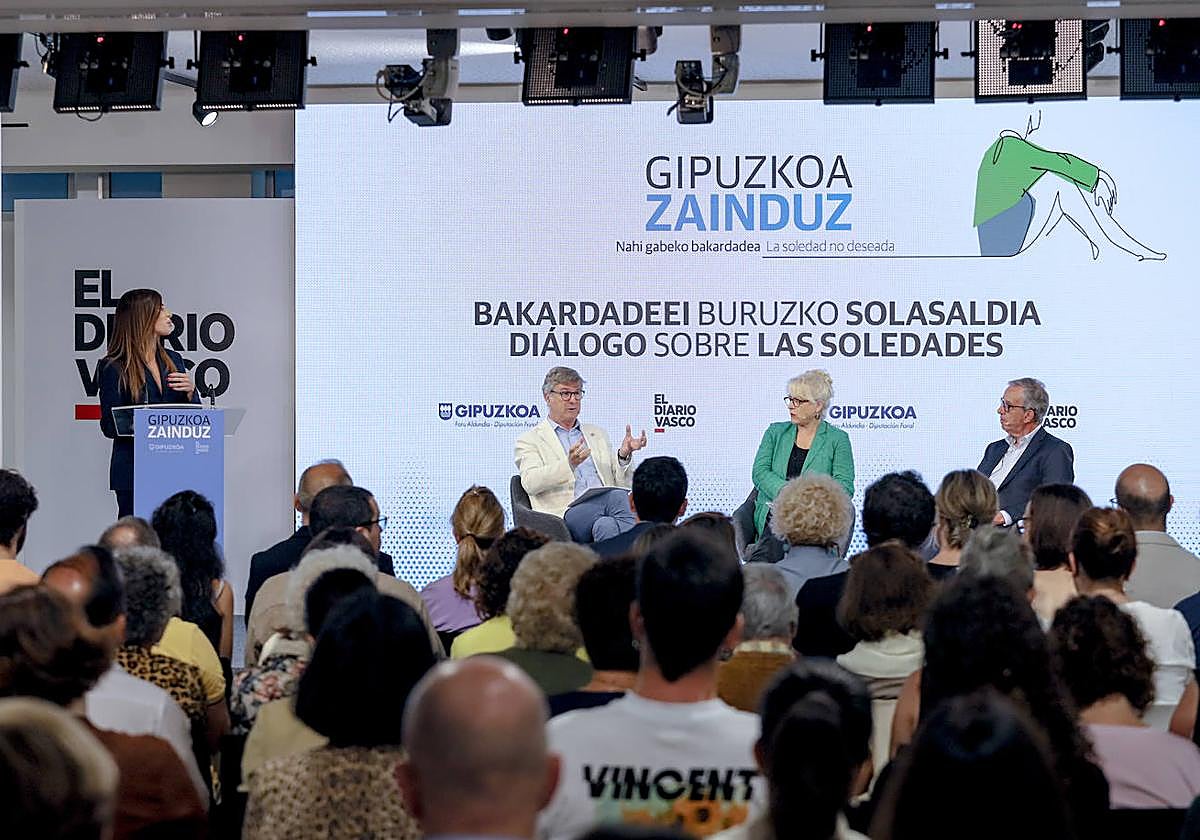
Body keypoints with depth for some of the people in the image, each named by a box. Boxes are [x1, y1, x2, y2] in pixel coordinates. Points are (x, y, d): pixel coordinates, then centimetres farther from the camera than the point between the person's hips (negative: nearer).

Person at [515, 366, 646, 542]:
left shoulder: (597, 434, 29)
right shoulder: (530, 440, 13)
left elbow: (621, 484, 24)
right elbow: (530, 483, -7)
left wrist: (624, 455, 2)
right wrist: (569, 464, -23)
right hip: (568, 512, -4)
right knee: (615, 498, -34)